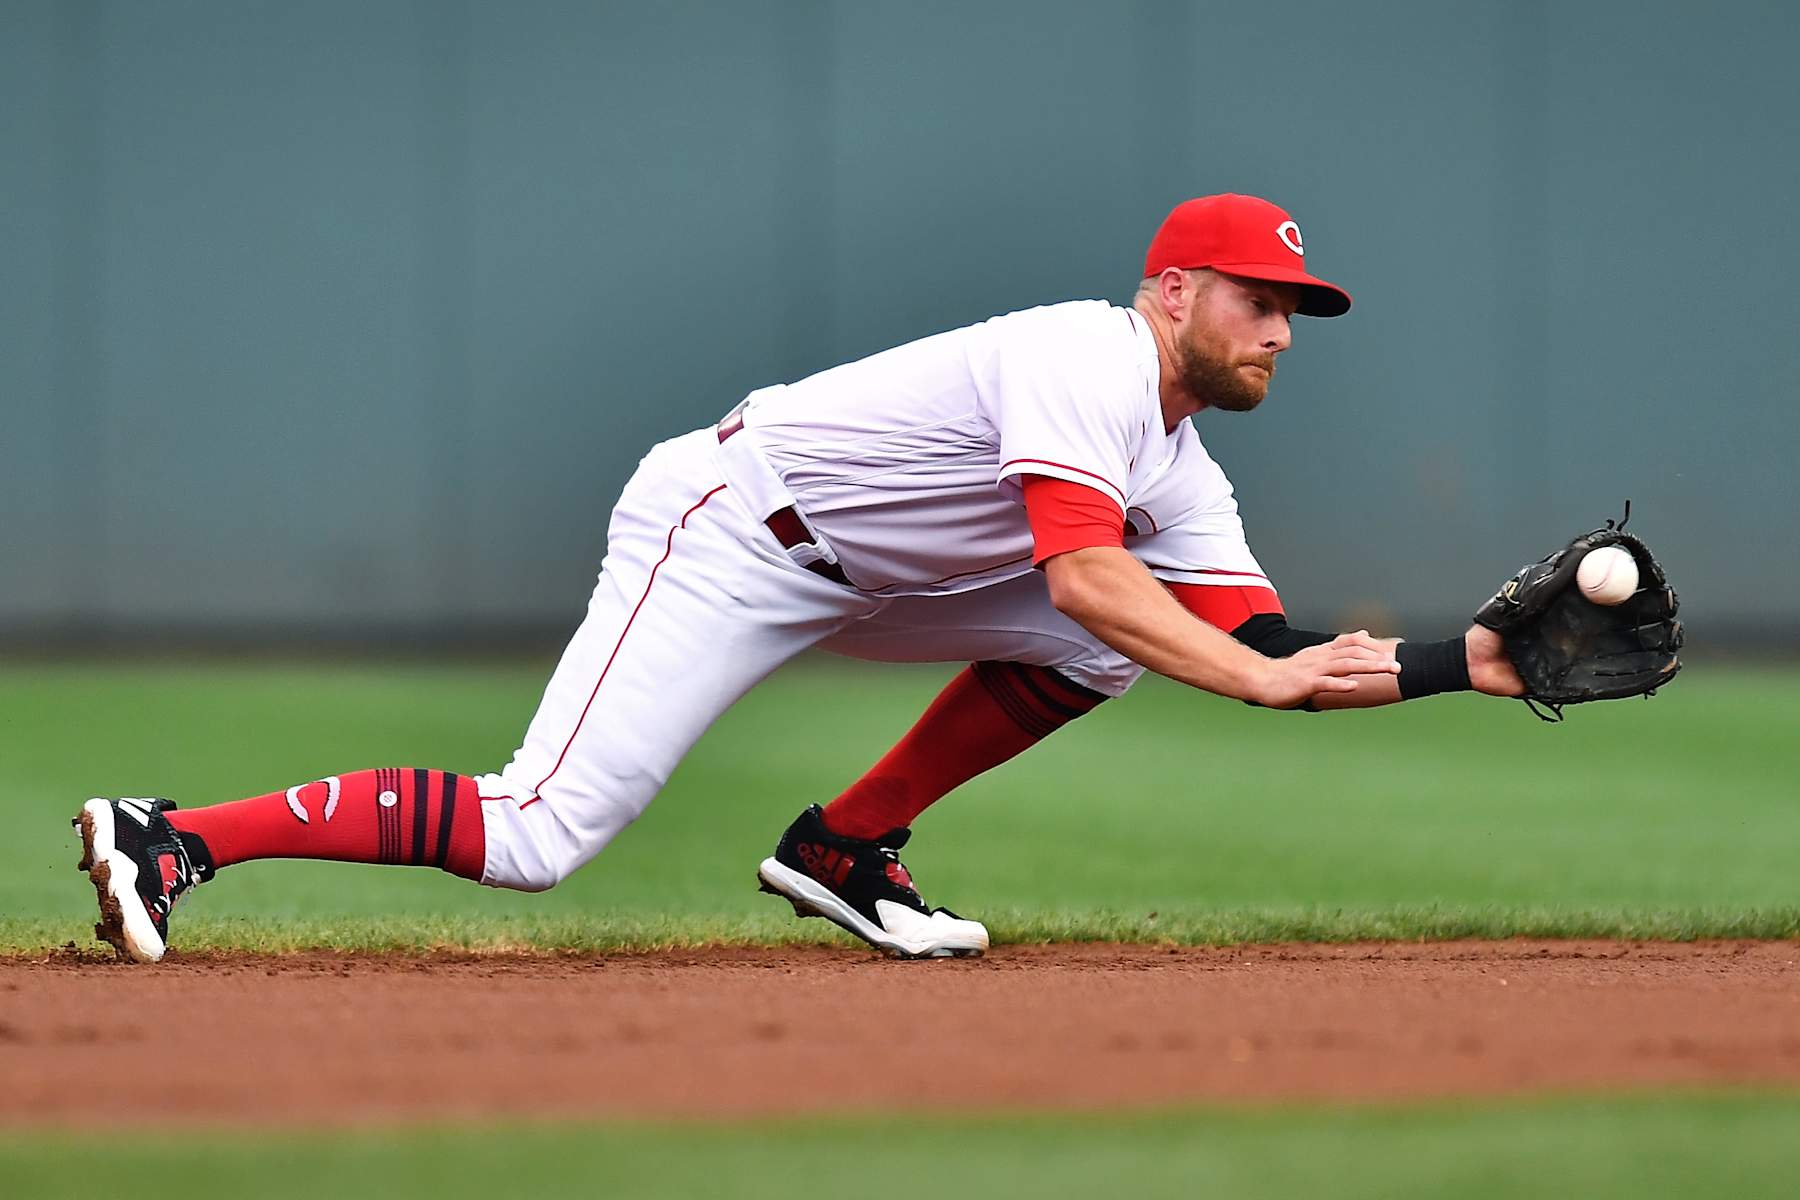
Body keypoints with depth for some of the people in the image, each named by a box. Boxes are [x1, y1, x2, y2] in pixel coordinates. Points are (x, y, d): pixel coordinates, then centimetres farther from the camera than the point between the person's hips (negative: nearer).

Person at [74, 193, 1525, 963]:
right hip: (725, 527, -10)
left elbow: (1274, 651, 6)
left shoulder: (1179, 474, 11)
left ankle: (846, 851, 7)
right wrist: (1258, 677, -32)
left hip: (847, 575, 10)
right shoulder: (1088, 358, -17)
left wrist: (1484, 660, -3)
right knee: (533, 839, -20)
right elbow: (1079, 572, -30)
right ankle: (180, 839, -16)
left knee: (1104, 649, 4)